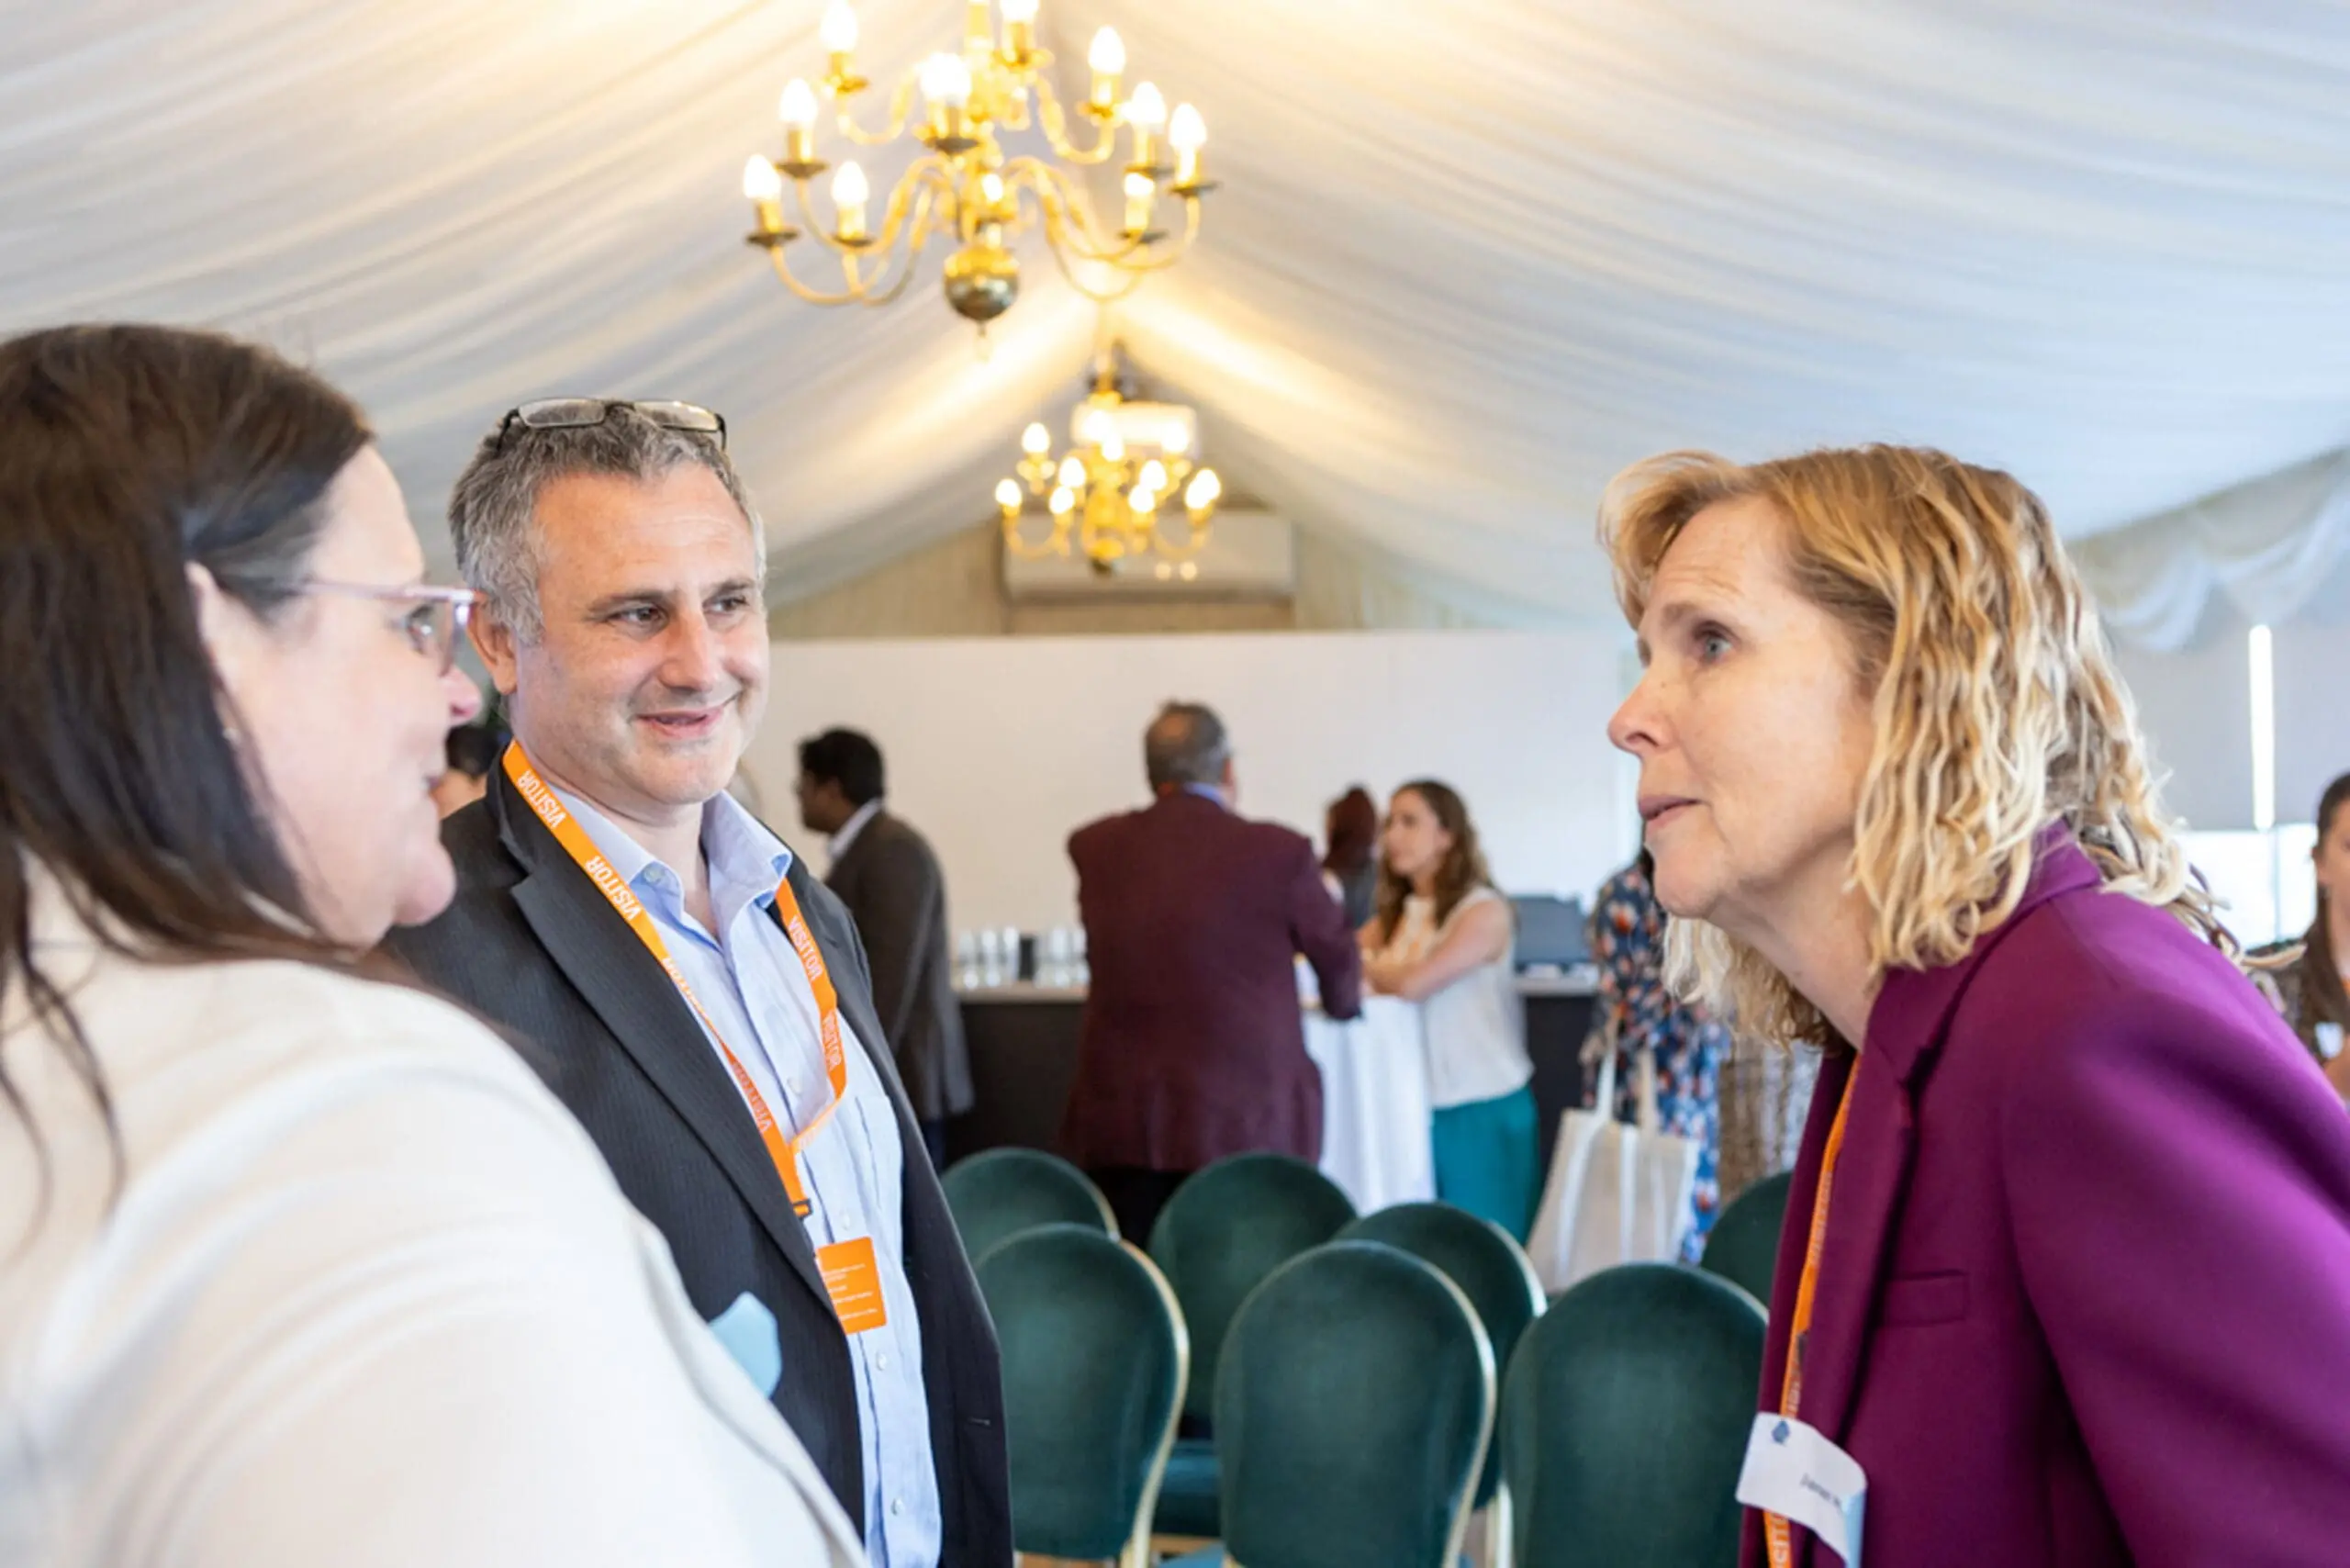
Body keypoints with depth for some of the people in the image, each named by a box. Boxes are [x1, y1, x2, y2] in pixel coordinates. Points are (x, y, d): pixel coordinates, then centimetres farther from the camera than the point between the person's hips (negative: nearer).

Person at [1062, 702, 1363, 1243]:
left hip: (1120, 1124, 3)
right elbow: (1338, 958, 10)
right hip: (1247, 1124, -2)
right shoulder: (1280, 853, -6)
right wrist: (1344, 1001, 33)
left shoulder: (1093, 849, 2)